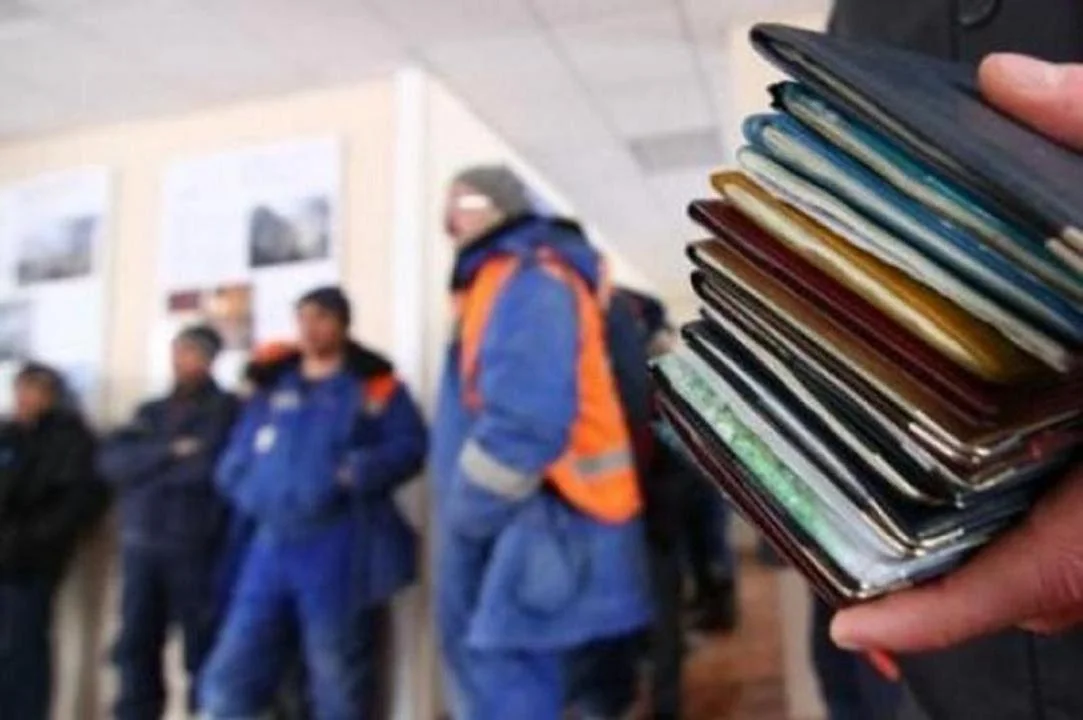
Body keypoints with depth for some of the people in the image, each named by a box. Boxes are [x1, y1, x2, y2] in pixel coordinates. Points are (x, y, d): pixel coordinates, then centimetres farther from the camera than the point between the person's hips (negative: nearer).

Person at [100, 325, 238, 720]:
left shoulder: (226, 410, 1)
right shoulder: (150, 412, 17)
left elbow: (208, 464, -13)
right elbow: (113, 460, 3)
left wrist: (148, 466, -2)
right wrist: (171, 453, -10)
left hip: (195, 548, -5)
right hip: (141, 545, 5)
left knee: (202, 650, 0)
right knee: (135, 646, 9)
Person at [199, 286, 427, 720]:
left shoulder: (374, 386, 4)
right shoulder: (272, 388, 18)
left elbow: (410, 445, -8)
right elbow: (235, 461, 21)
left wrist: (359, 472, -23)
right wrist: (251, 493, 2)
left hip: (339, 548, -5)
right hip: (271, 546, 5)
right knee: (228, 683, 5)